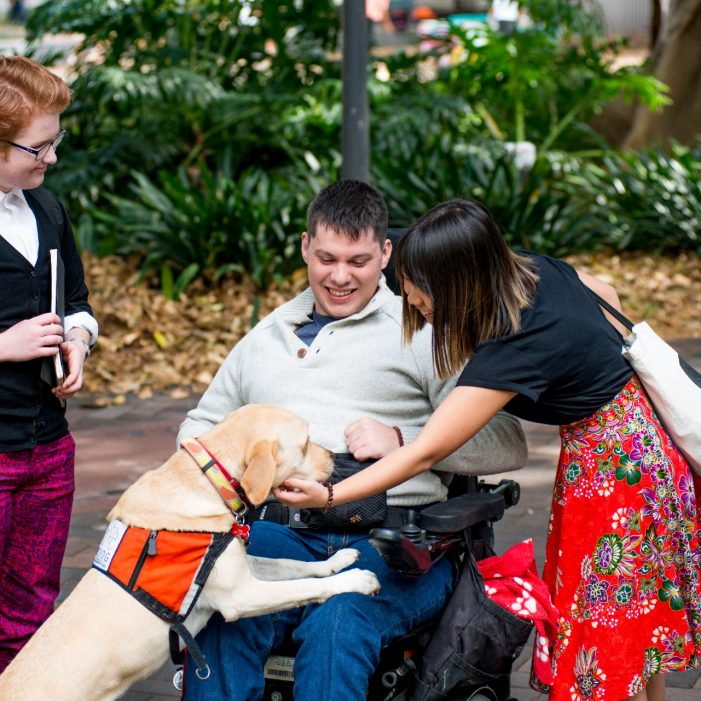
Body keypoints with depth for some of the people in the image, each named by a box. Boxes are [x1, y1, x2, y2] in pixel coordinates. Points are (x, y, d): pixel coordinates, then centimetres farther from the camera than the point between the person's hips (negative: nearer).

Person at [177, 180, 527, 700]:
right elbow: (201, 425, 36)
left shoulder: (422, 334, 11)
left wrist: (403, 440, -8)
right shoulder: (266, 339, 26)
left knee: (336, 624, -37)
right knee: (223, 621, -32)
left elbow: (507, 446, 4)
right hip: (279, 533, 3)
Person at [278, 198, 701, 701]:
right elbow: (608, 298, 12)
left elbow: (426, 453, -29)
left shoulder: (513, 351, -30)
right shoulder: (535, 268, -8)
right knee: (638, 612, 16)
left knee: (614, 617, 0)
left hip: (616, 459, -9)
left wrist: (328, 497, -29)